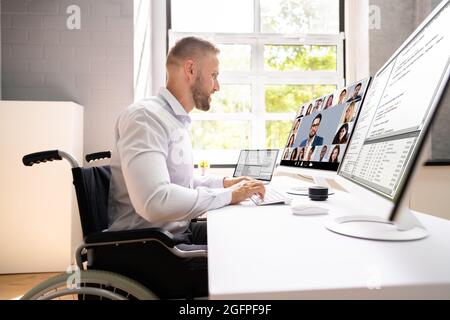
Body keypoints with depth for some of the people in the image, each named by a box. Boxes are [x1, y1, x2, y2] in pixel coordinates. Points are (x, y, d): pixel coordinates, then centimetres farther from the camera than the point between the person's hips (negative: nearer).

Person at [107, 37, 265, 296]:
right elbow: (155, 202, -32)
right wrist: (227, 195, -20)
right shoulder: (145, 116, -19)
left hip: (179, 232, 9)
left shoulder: (177, 120, 12)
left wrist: (224, 183, 7)